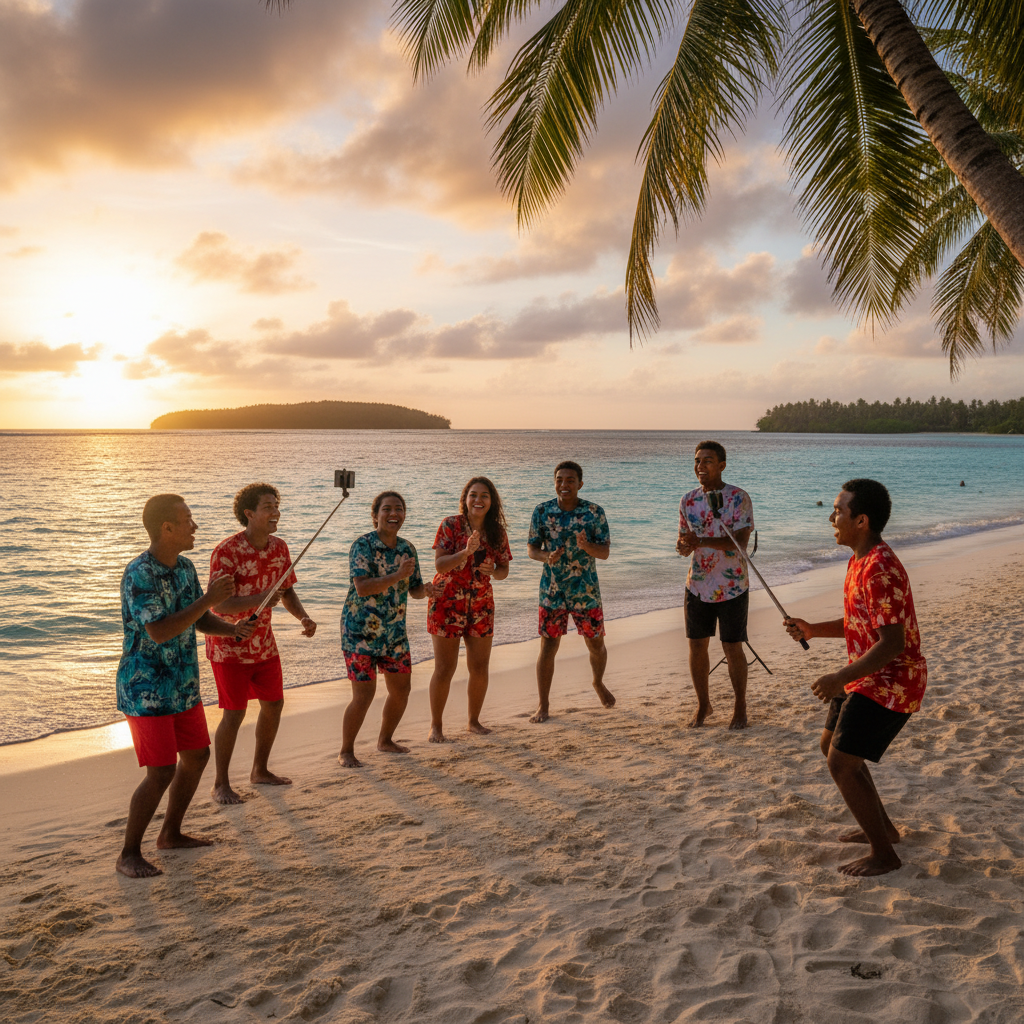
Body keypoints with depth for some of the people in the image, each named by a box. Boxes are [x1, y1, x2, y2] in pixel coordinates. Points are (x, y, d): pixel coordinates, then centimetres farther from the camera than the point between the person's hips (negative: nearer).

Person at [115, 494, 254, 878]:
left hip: (183, 686, 9)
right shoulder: (139, 573, -22)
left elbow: (201, 619, 12)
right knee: (161, 772, -9)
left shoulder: (185, 567, 5)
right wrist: (208, 599, -28)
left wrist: (234, 628, -8)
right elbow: (158, 631, -30)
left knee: (196, 756, 15)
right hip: (146, 691, -9)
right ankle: (129, 854, 9)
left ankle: (171, 834, 32)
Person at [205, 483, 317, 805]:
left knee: (273, 704, 12)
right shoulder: (226, 552, -22)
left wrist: (303, 617, -11)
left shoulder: (279, 547, -1)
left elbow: (287, 591, 8)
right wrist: (257, 599, -42)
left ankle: (259, 770, 30)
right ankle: (220, 784, 10)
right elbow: (218, 603, -27)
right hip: (229, 645, -7)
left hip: (263, 642, 7)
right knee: (234, 713, -6)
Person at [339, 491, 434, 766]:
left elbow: (414, 589, 11)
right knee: (364, 695, -6)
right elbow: (362, 588, -25)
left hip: (395, 630, 6)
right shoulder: (363, 545, -14)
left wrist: (426, 589, -12)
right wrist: (398, 576, -33)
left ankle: (385, 740, 34)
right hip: (360, 630, -6)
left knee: (401, 689, 11)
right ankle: (346, 751, 14)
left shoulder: (407, 549, 5)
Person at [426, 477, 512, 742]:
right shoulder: (451, 525, -9)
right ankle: (436, 725, 14)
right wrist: (465, 552, -30)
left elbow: (503, 570, 7)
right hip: (447, 603, -4)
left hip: (481, 606, 4)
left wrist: (492, 571, -16)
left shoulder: (497, 532, 2)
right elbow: (439, 564, -15)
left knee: (480, 667, 7)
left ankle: (474, 721, 26)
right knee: (444, 668, -1)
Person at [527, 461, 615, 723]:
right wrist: (547, 557, -20)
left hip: (586, 590, 0)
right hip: (552, 590, 0)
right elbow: (531, 548, 2)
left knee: (596, 644, 11)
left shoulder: (594, 512, -4)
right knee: (548, 646, 0)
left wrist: (587, 546, -27)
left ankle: (598, 683, 42)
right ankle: (543, 705, 11)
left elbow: (605, 552, -5)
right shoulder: (542, 511, -2)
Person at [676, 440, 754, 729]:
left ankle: (740, 706, 22)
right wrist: (682, 545, -14)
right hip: (698, 586, 4)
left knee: (733, 648, 2)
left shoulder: (738, 498, -10)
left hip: (732, 586, -4)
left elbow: (740, 540, -20)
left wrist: (701, 541, -32)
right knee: (696, 645, 7)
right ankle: (703, 705, 25)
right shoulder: (688, 500, 5)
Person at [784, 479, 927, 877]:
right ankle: (882, 827, 34)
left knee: (842, 764, -7)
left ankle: (884, 855, 7)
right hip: (869, 677, 11)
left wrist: (842, 678, -26)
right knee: (831, 746, 20)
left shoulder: (880, 570, -26)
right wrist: (812, 630, 5)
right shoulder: (859, 561, 8)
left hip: (890, 684, -11)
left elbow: (892, 642, -28)